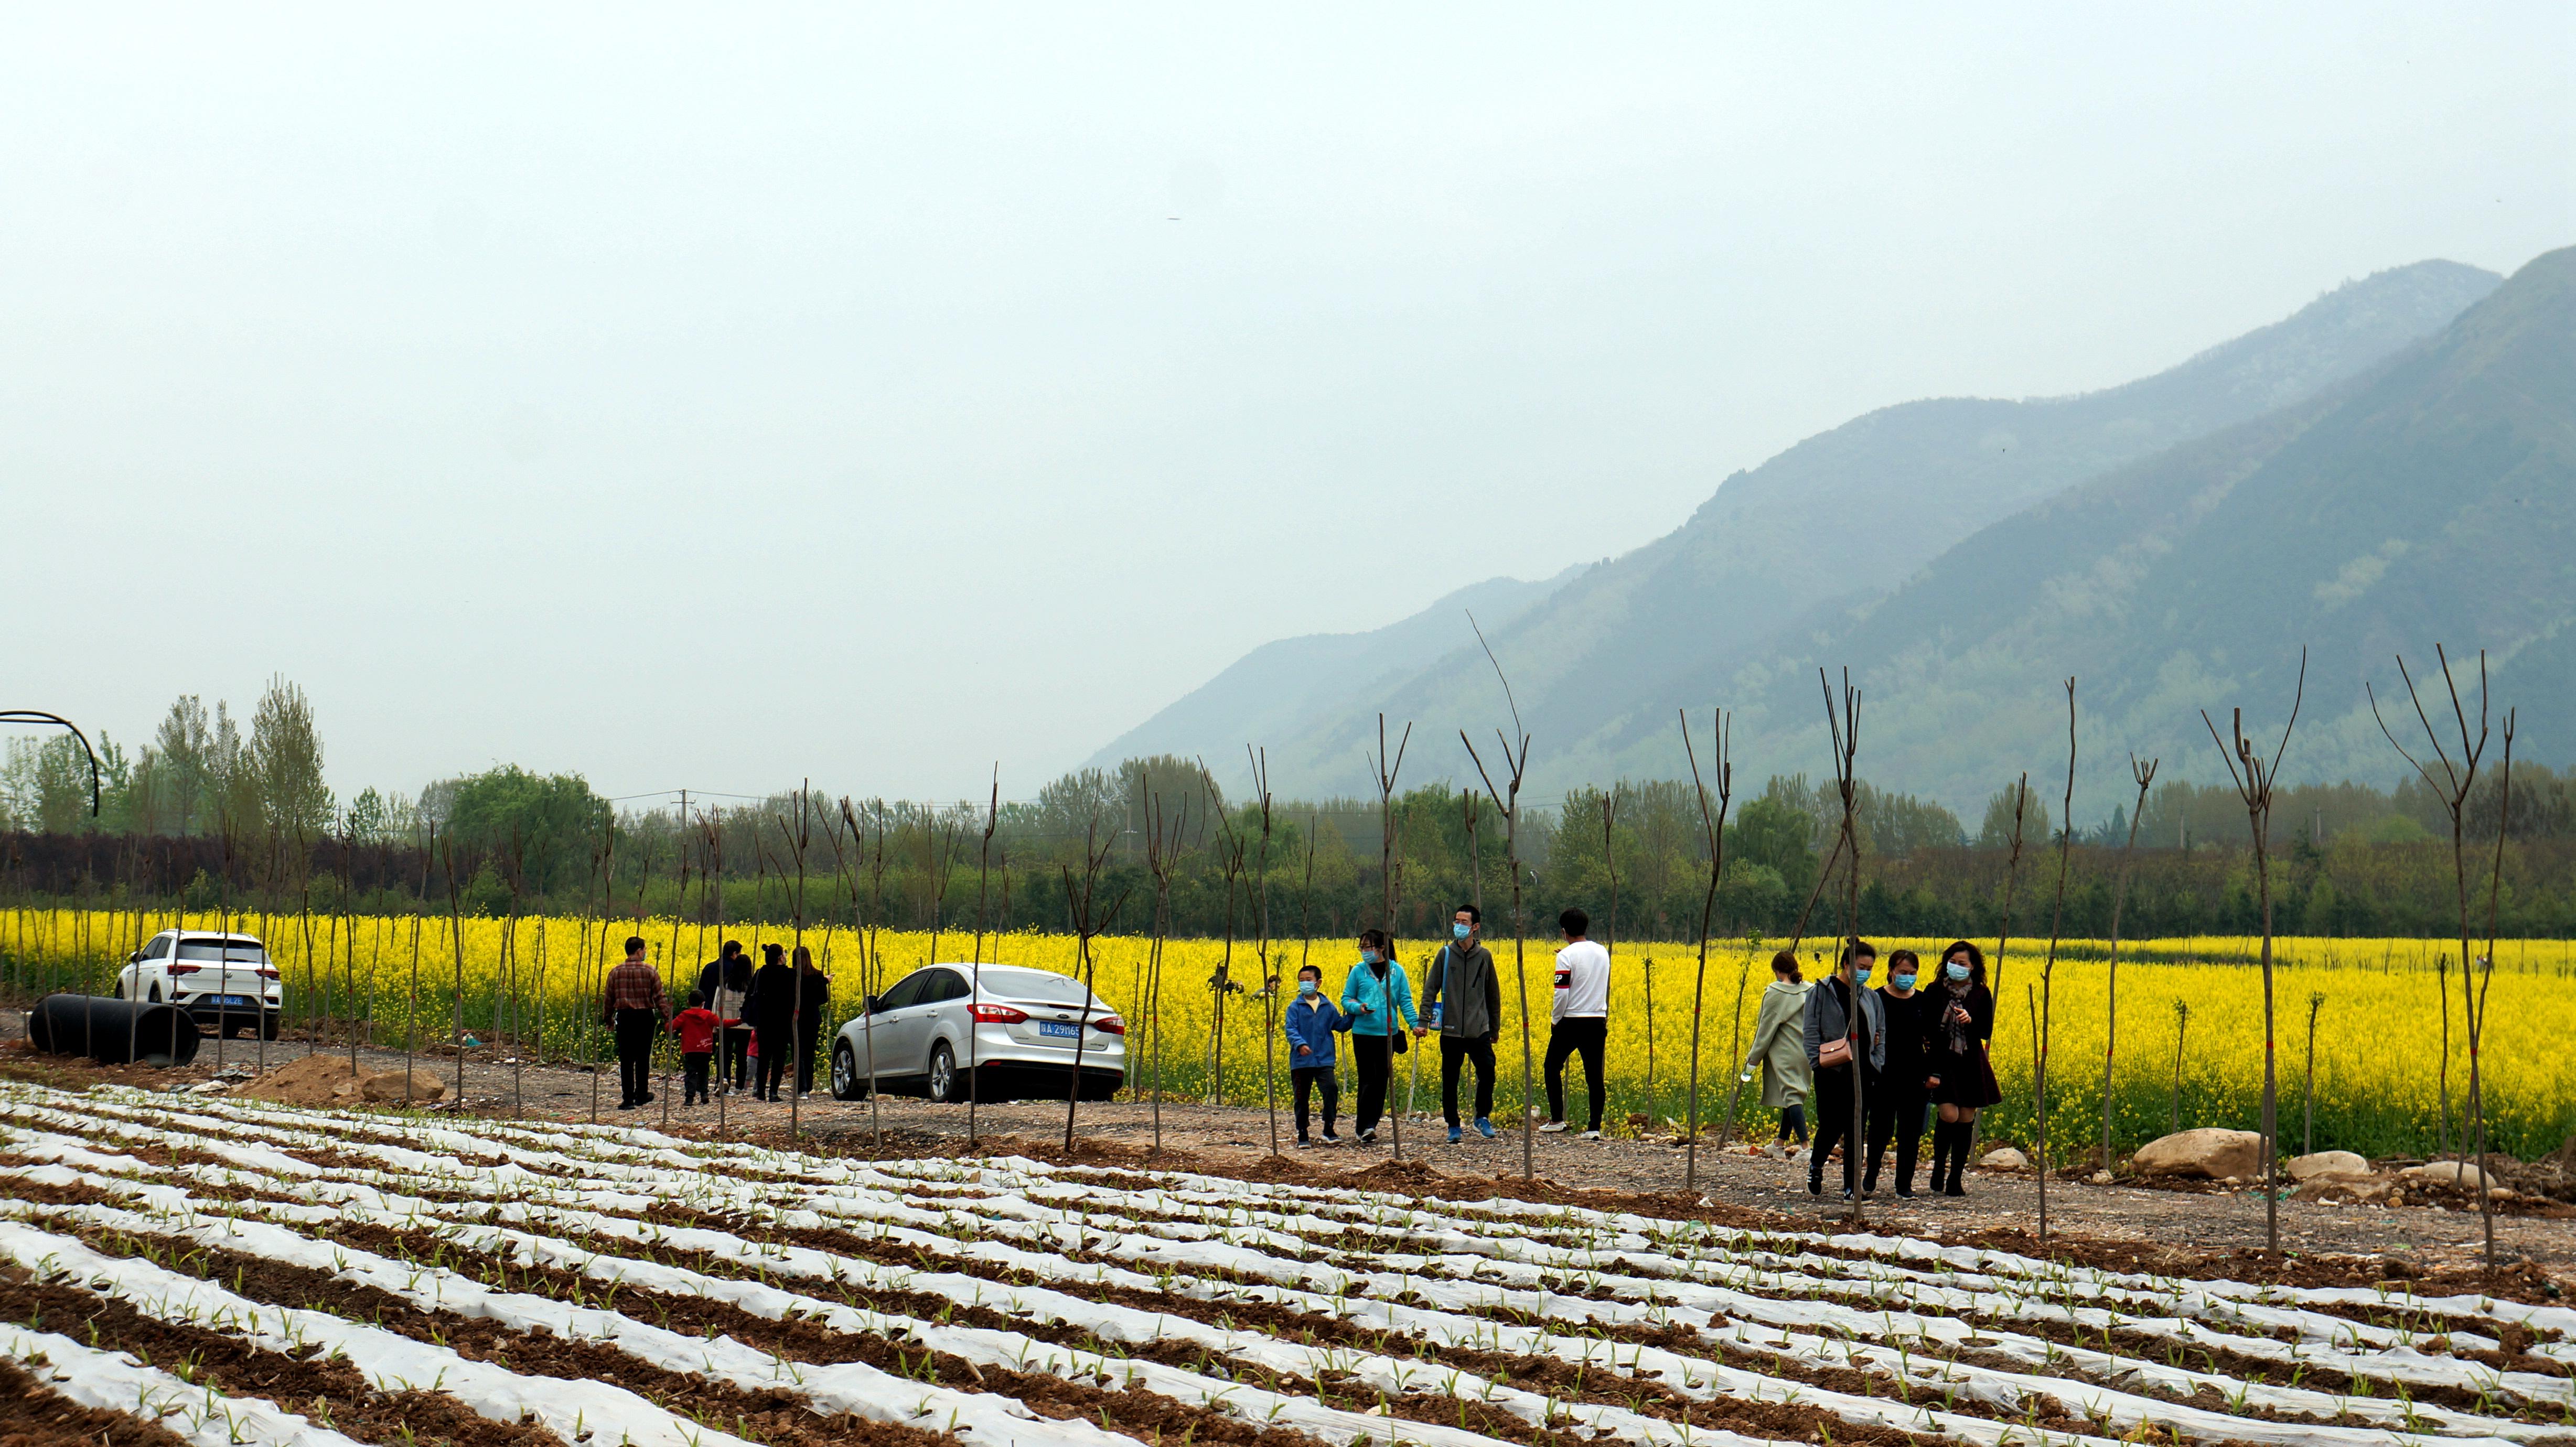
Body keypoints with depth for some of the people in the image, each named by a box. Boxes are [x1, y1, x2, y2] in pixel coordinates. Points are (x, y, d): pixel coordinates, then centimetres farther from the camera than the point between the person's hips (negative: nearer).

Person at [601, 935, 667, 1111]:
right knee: (643, 1058, 12)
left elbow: (609, 999, 6)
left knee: (626, 1060, 2)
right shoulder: (650, 971, -4)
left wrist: (608, 1019, 18)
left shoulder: (615, 972, 2)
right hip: (645, 1017, -1)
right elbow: (659, 997, -6)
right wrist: (667, 1017, -3)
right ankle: (641, 1095, 21)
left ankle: (627, 1099, -3)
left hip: (624, 1017, 1)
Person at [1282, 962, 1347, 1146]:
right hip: (1301, 1061, -1)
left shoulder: (1328, 1007, 7)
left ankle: (1329, 1130, -2)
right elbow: (1290, 1029, -9)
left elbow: (1340, 1026, 17)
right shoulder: (1295, 1007, -1)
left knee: (1331, 1090, -13)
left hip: (1324, 1060, 1)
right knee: (1301, 1098, 5)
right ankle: (1302, 1134, 16)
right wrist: (1300, 1044, -27)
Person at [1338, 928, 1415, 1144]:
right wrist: (1359, 1008, -16)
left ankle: (1370, 1125, 15)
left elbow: (1405, 1001, 5)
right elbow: (1346, 1000, 5)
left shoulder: (1397, 971, 3)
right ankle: (1364, 1128, -2)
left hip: (1388, 1035, 2)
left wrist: (1414, 1023, -8)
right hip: (1363, 1034, -2)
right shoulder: (1358, 971, 1)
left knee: (1381, 1081, 6)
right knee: (1368, 1080, -4)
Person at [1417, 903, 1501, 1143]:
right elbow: (1430, 990, 3)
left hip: (1479, 1031, 0)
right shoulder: (1446, 954, 2)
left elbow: (1493, 995, 13)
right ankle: (1454, 1127, 16)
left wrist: (1495, 1028, 15)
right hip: (1451, 1031, 0)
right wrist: (1423, 1022, -7)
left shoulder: (1484, 956, 4)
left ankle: (1483, 1118, 17)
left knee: (1487, 1074, -6)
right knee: (1450, 1081, 4)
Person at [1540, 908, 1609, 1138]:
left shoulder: (1567, 956, -12)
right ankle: (1595, 1127, 1)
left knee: (1553, 1066, 14)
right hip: (1598, 1022, 5)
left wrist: (1555, 1020, -2)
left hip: (1571, 1022, -5)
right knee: (1595, 1075, 5)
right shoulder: (1602, 953, 7)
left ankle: (1557, 1119, 11)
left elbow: (1562, 994, -16)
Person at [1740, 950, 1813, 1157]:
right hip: (1806, 1053, 7)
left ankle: (1806, 1146, -23)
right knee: (1793, 1095, 17)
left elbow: (1767, 1028, -8)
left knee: (1792, 1096, -11)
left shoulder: (1775, 994, -11)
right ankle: (1781, 1143, 29)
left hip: (1784, 1054, -7)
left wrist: (1753, 1058, 0)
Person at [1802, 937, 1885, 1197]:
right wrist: (1817, 1064, -12)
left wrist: (1878, 1067, 4)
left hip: (1862, 1073, 3)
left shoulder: (1872, 998, 12)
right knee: (1832, 1126, -4)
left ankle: (1852, 1185, 8)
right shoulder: (1822, 992, -1)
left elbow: (1881, 1036, 16)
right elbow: (1811, 1032, -3)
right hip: (1832, 1071, -3)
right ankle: (1815, 1166, 23)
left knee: (1855, 1130, 4)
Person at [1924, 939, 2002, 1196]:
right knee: (1949, 1116, -16)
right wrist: (1930, 1070, -11)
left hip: (1970, 1065, 2)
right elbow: (1925, 1032, -3)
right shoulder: (1934, 991, -2)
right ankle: (1938, 1168, 4)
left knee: (1966, 1121, 3)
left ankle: (1955, 1180, 11)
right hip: (1942, 1062, -2)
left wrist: (1970, 1021, -20)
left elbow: (1986, 1033, 2)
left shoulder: (1982, 995, 3)